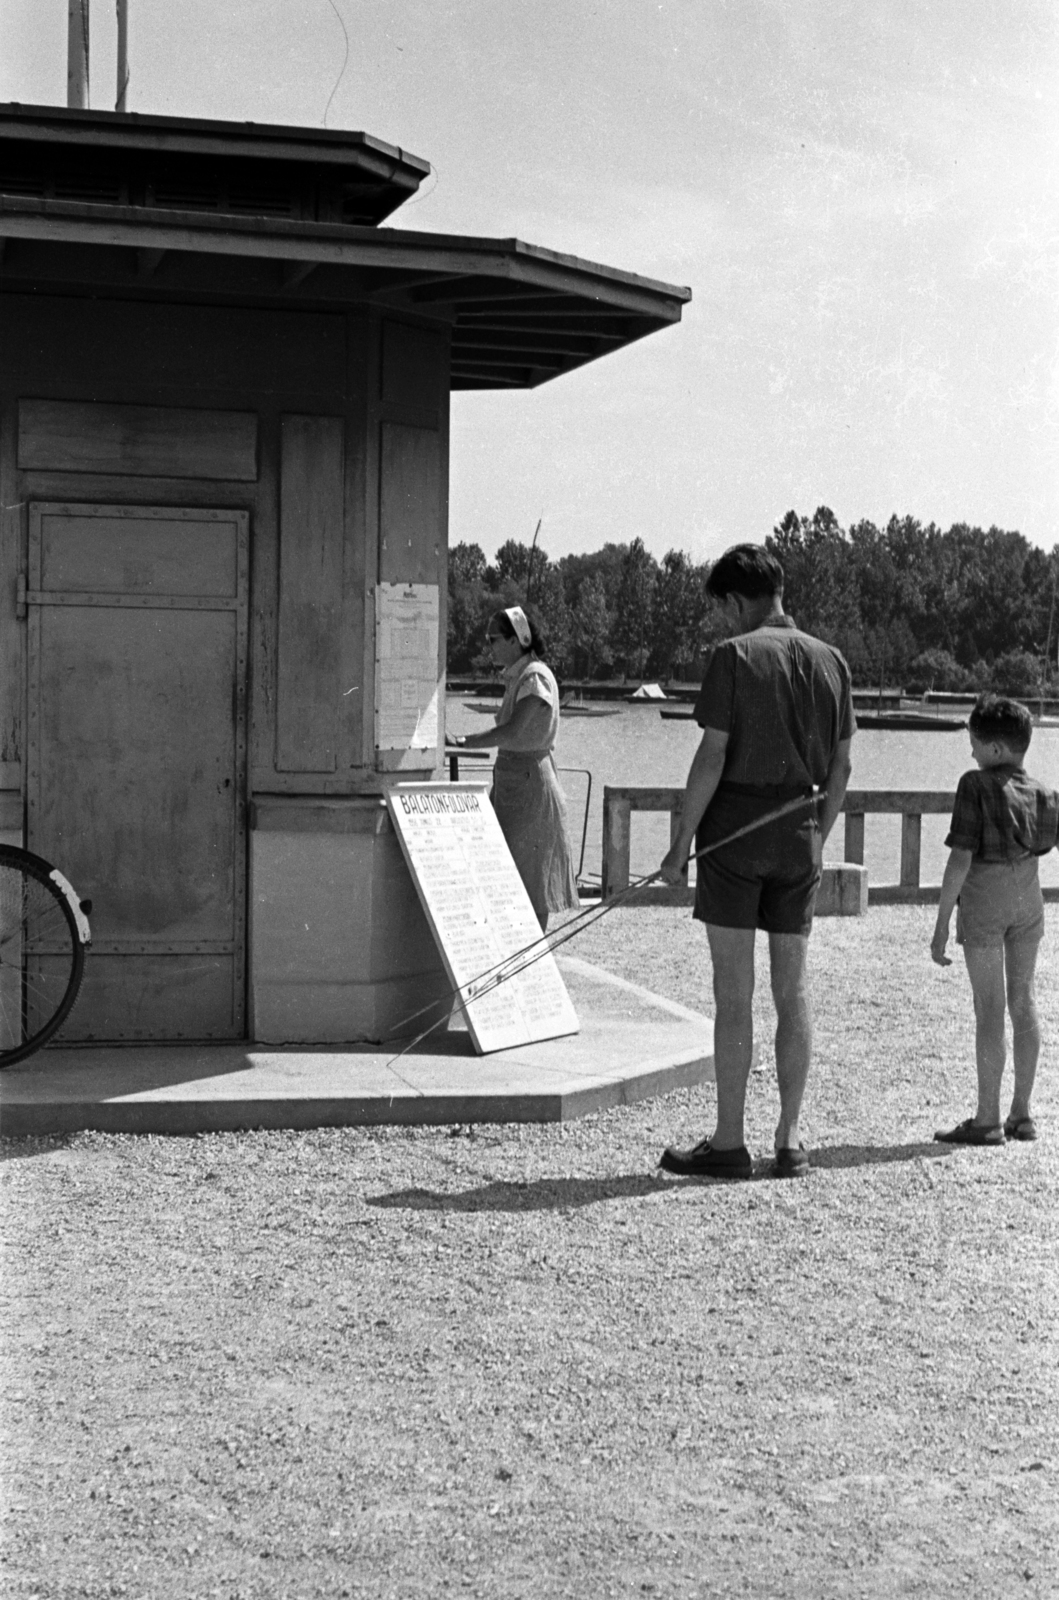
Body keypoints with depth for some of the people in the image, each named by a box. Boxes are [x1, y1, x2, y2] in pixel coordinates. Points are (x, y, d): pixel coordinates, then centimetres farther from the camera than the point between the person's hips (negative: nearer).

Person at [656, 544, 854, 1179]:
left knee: (734, 990, -1)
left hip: (735, 827, -5)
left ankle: (729, 1143, 4)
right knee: (793, 988, 9)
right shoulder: (830, 661, 7)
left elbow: (713, 757, -13)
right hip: (798, 834, 5)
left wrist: (682, 841, -6)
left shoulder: (733, 656, -9)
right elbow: (840, 767, 10)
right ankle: (790, 1142, 14)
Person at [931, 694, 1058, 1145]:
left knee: (989, 1006, -1)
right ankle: (1021, 1114, 16)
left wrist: (942, 923, -14)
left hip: (983, 896, -5)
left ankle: (987, 1120, 3)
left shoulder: (976, 785, -15)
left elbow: (961, 858, -18)